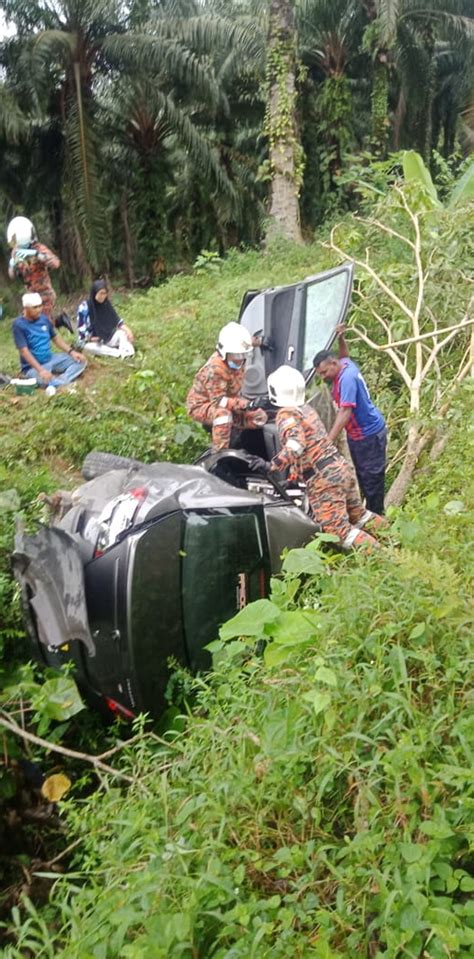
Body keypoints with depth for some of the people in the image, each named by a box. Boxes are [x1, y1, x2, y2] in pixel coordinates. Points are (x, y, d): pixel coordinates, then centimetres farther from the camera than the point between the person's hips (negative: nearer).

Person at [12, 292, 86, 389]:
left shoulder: (44, 318, 2)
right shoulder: (19, 325, -16)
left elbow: (56, 338, 13)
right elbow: (24, 351, -21)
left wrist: (71, 352, -1)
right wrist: (41, 370, -31)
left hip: (51, 359, 7)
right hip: (33, 366, -7)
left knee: (80, 361, -4)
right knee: (44, 380, -39)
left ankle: (61, 380, -25)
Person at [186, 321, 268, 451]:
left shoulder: (238, 362, -6)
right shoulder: (215, 370, -30)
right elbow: (218, 401, -33)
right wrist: (246, 404, -41)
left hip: (225, 404, 8)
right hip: (201, 406, -8)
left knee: (260, 416, -5)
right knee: (223, 413, -41)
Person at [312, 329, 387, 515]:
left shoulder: (347, 378, -27)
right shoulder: (345, 364, 2)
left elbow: (345, 412, -33)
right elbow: (345, 355, 29)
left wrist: (328, 440, -38)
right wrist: (341, 338, 11)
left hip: (370, 434, -10)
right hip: (357, 434, 10)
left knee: (371, 478, -1)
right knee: (362, 476, 17)